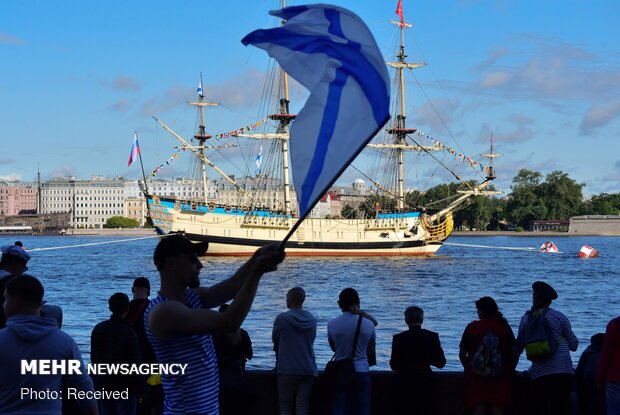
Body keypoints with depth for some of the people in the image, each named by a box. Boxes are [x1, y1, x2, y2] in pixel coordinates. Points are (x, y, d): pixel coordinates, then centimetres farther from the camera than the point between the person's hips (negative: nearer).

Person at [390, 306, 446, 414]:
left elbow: (394, 366, -5)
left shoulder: (399, 338, -8)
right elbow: (441, 363, 0)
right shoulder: (432, 336, -5)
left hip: (405, 384, -1)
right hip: (426, 383, 1)